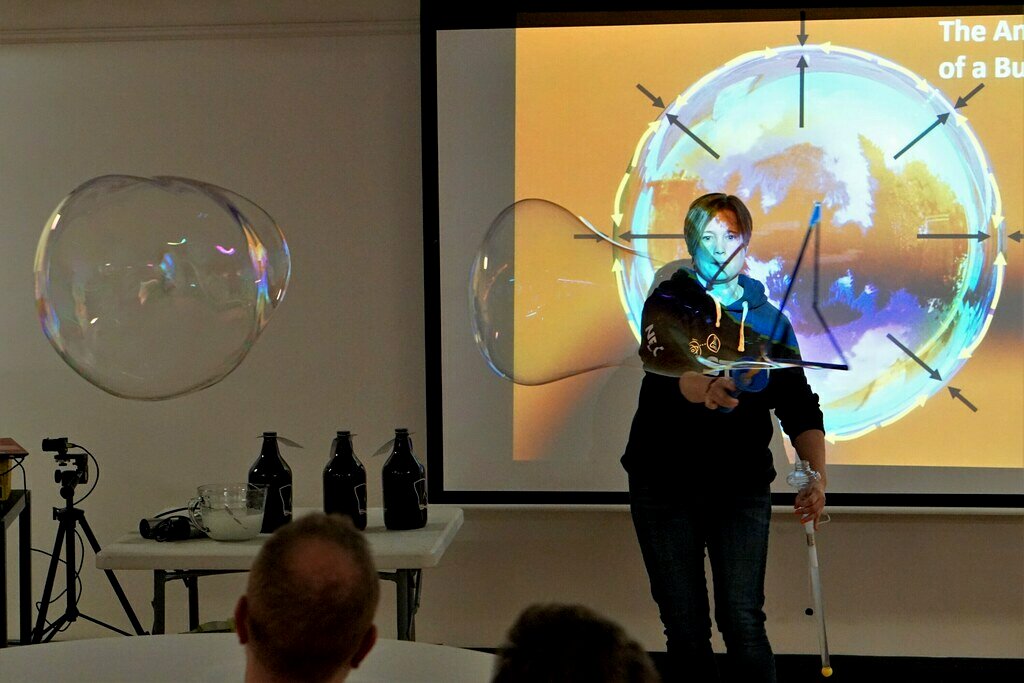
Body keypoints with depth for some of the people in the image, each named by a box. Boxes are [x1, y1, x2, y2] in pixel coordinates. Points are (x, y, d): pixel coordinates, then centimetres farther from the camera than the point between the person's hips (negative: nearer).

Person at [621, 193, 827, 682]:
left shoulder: (768, 320, 7)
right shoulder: (667, 305, -2)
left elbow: (799, 407, 2)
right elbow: (661, 369, -23)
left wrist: (816, 476, -14)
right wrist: (701, 389, -45)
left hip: (741, 489, 1)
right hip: (665, 484, -1)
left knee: (743, 621, -7)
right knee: (684, 624, 3)